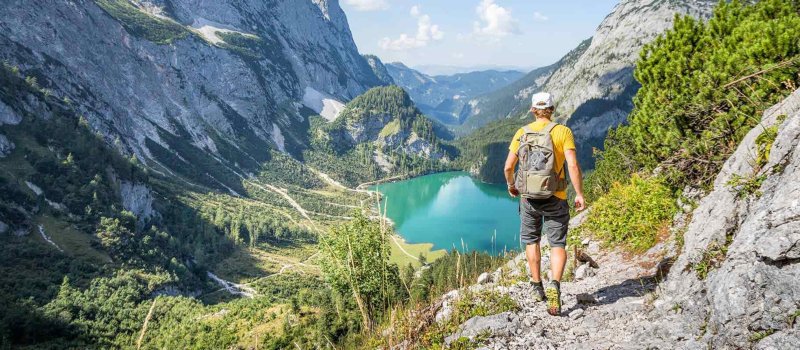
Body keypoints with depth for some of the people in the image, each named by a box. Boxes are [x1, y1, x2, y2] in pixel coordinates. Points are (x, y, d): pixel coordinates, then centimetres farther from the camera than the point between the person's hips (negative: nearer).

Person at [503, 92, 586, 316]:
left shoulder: (522, 133, 1)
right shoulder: (562, 131, -5)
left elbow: (508, 166, -1)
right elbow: (573, 165, -13)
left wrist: (511, 185, 18)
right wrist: (580, 194, -6)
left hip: (528, 196, 2)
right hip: (555, 197, -2)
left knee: (531, 240, 19)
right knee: (558, 245, 6)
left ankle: (537, 288, 25)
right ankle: (554, 285, -16)